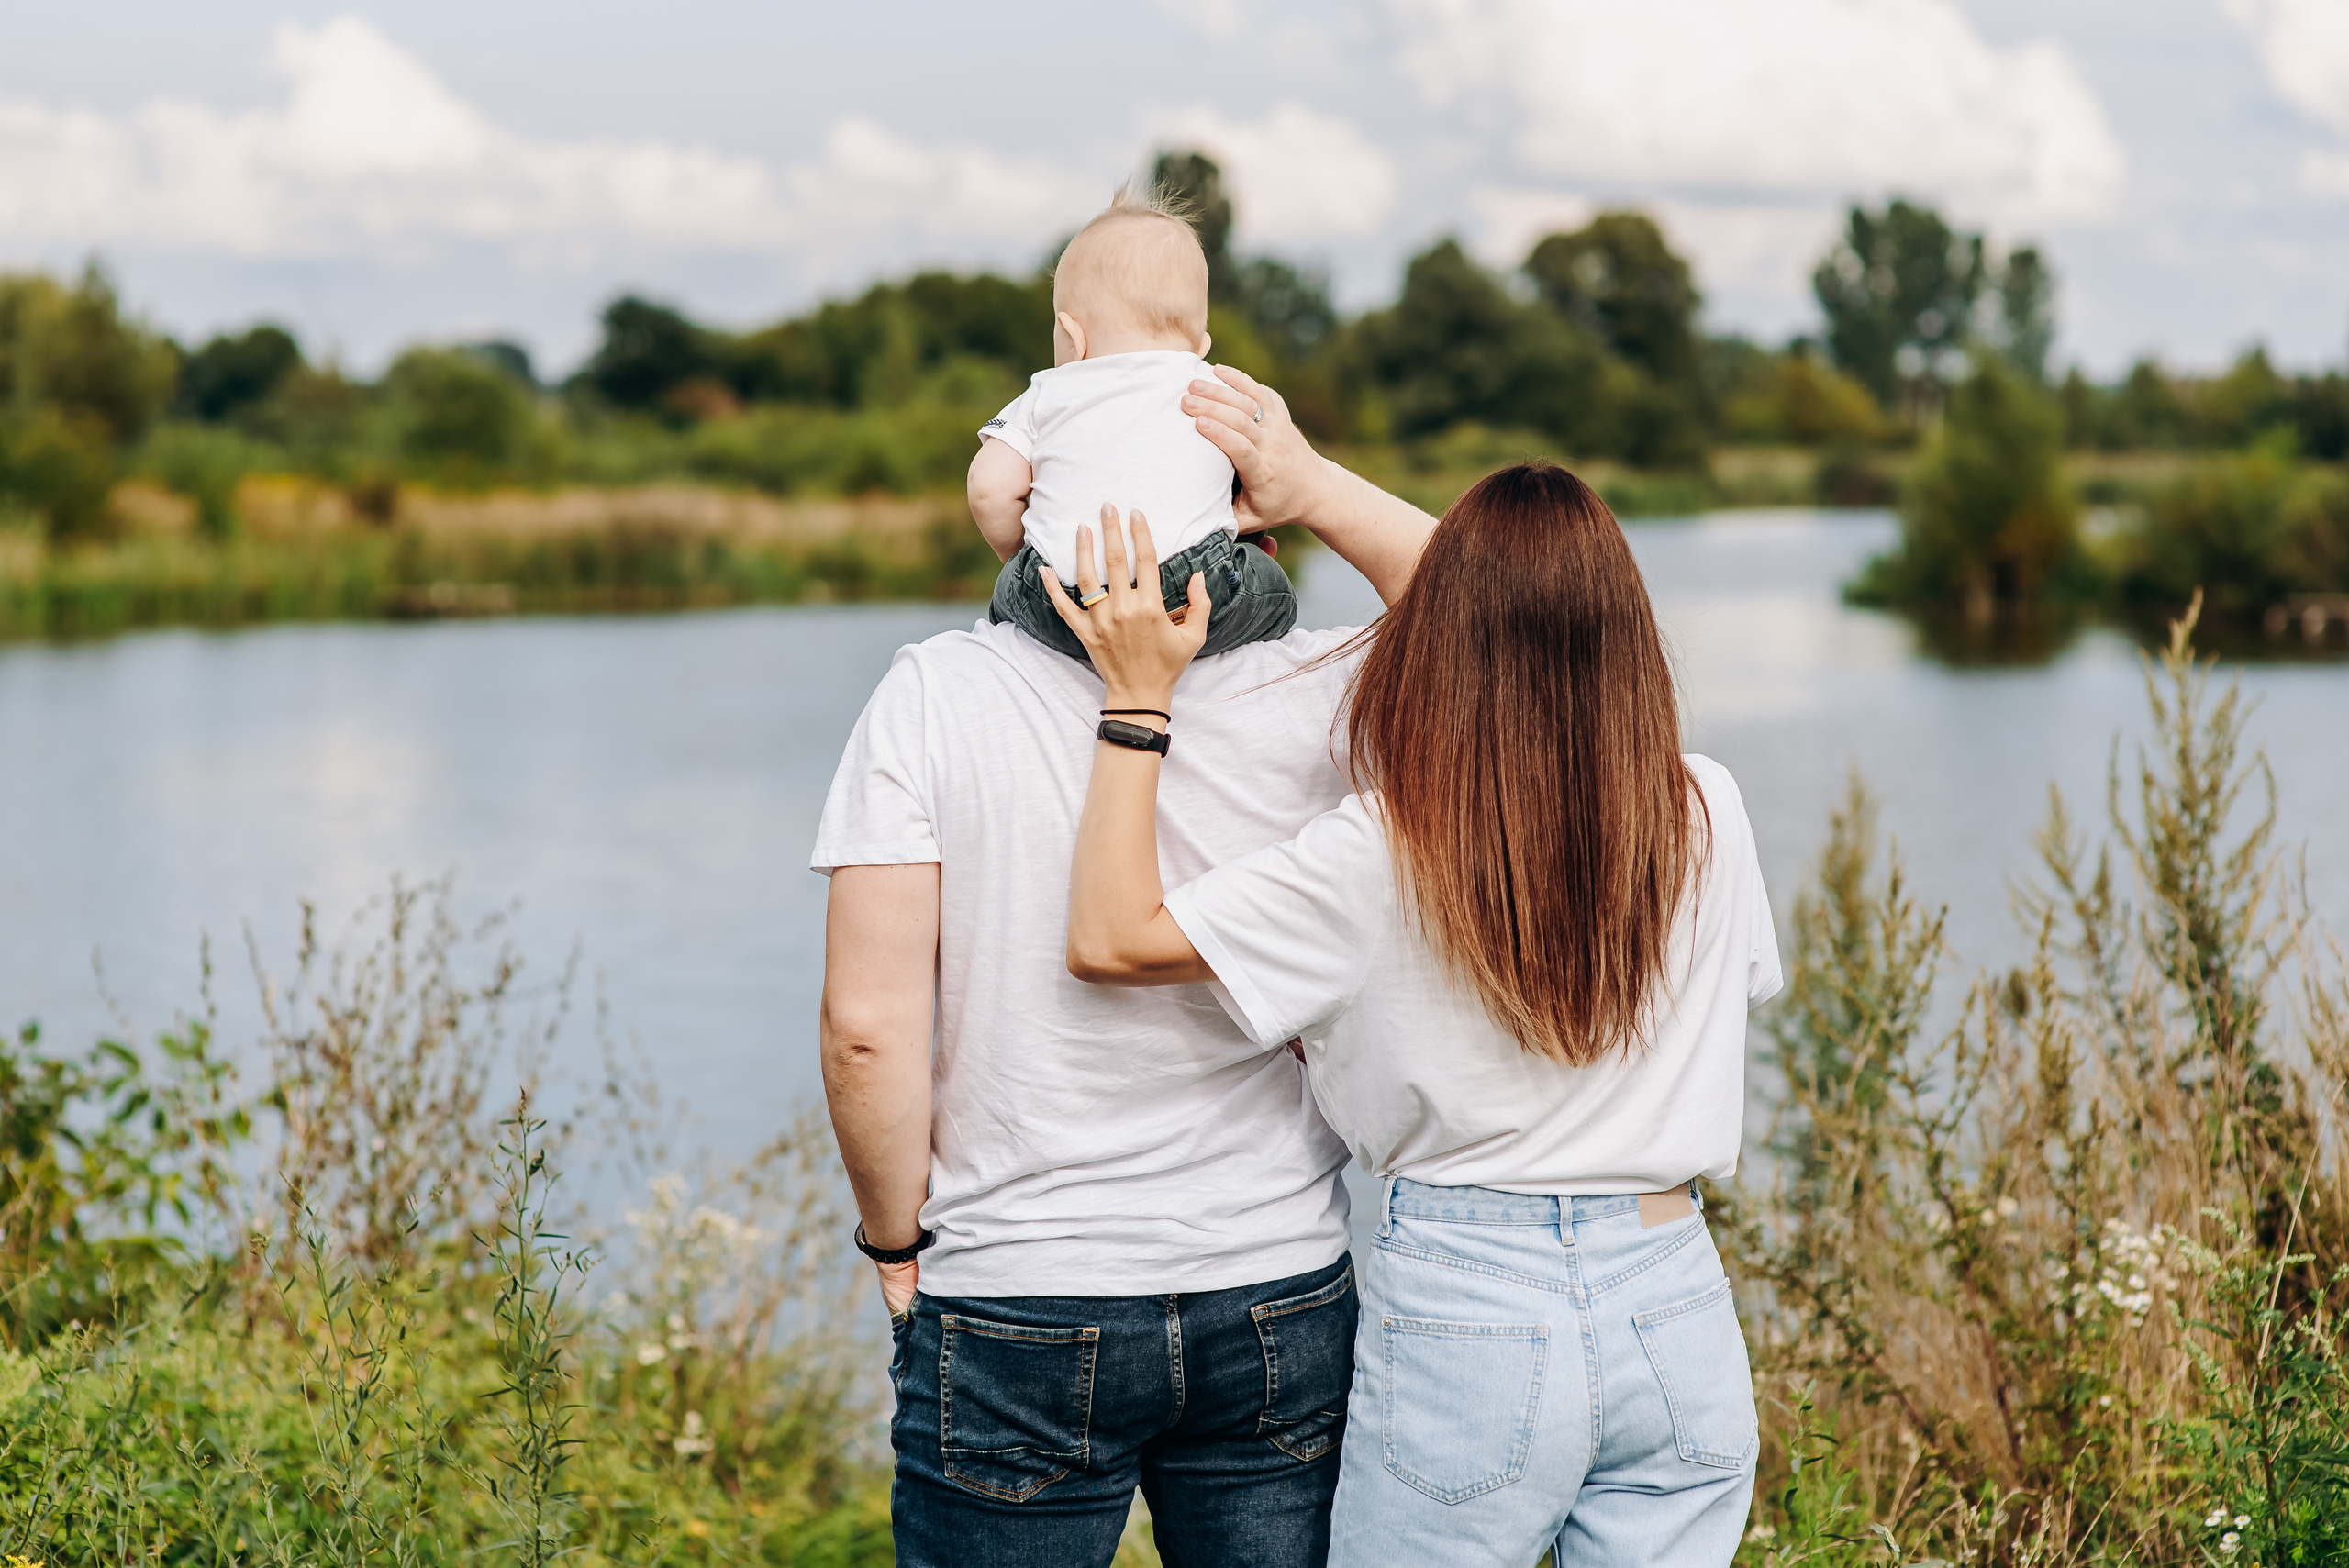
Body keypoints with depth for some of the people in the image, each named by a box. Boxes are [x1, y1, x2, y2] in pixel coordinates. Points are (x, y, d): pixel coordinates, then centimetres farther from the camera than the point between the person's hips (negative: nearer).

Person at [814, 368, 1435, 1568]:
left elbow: (870, 1026, -15)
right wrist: (1315, 490, -1)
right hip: (1283, 1304, 2)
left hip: (1014, 1317, -1)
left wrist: (896, 1240, 1)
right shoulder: (1309, 700, -7)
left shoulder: (937, 693, -11)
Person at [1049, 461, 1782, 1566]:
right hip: (1677, 1308, 3)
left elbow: (1113, 935, -11)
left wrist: (1138, 698, -4)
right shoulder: (1706, 815, -3)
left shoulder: (1383, 853, -14)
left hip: (1468, 1310, -3)